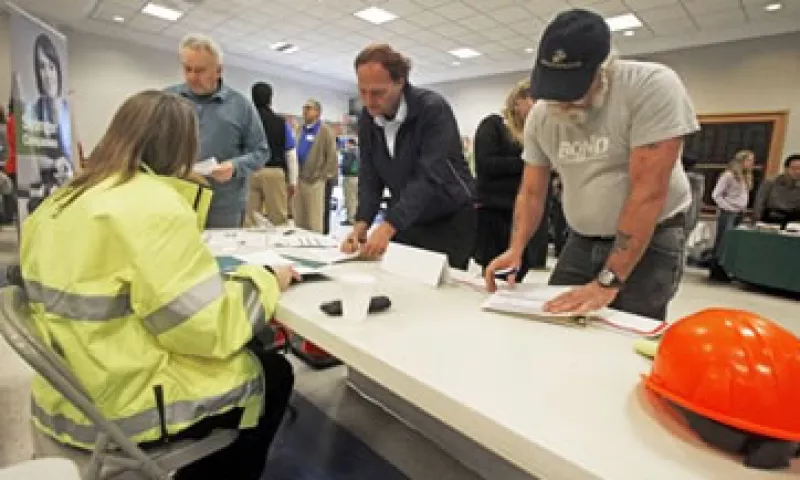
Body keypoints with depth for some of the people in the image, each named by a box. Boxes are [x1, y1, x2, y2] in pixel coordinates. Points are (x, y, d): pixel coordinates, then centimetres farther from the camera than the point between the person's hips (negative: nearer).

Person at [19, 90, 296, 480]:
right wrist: (265, 282, -11)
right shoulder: (154, 204, -24)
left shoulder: (61, 202, 5)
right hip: (124, 407, -9)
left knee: (245, 358, 23)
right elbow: (207, 328, -26)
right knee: (273, 373, 11)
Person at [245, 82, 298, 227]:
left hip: (250, 173, 2)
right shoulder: (281, 122, 2)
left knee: (249, 218, 4)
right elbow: (291, 154, 2)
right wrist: (292, 181, 9)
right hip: (274, 173, -1)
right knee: (278, 219, 3)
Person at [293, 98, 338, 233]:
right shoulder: (300, 131, 17)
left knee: (316, 222, -3)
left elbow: (332, 156, -10)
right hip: (299, 181, 7)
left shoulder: (325, 130, -3)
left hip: (317, 181, -7)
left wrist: (326, 177, -13)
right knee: (299, 221, 12)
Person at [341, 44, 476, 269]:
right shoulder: (367, 119, -2)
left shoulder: (434, 108, -21)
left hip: (450, 221, -5)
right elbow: (369, 178, -2)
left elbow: (430, 177, -29)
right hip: (406, 221, 5)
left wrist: (388, 226, -37)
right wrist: (361, 224, -17)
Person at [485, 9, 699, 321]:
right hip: (582, 240, 5)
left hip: (651, 239, -4)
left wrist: (608, 280, -25)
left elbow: (648, 191, -24)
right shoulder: (540, 114, -3)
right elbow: (531, 192, 0)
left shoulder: (653, 86, -19)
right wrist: (515, 249, -18)